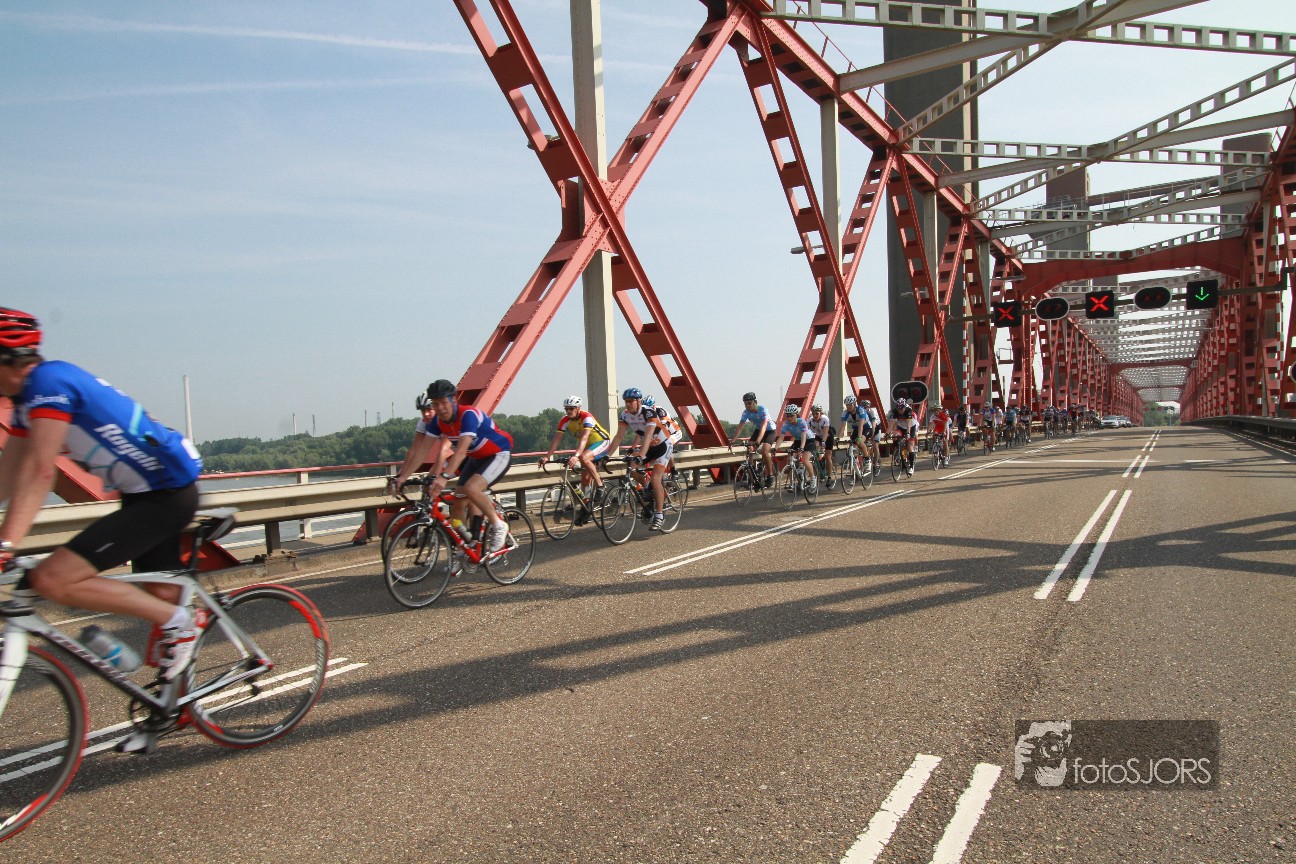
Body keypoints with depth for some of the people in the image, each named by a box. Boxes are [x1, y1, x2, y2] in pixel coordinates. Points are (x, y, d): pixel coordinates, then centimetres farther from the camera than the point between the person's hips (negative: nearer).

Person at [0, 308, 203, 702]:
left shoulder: (49, 380, -18)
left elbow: (40, 472, -26)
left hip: (166, 494, -10)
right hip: (145, 493, 10)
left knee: (51, 580, -16)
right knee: (162, 597, 19)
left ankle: (177, 623, -5)